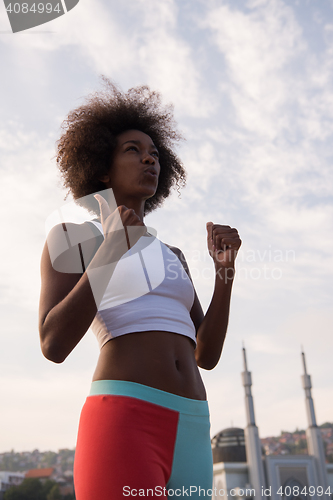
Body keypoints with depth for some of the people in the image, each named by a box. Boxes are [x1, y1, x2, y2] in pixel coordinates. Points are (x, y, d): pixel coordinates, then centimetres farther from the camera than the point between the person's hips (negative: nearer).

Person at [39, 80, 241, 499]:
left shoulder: (172, 256, 25)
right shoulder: (72, 238, 9)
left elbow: (206, 356, 16)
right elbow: (54, 345, -7)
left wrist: (224, 268, 5)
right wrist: (111, 250, -10)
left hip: (189, 432, 7)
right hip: (121, 423, -6)